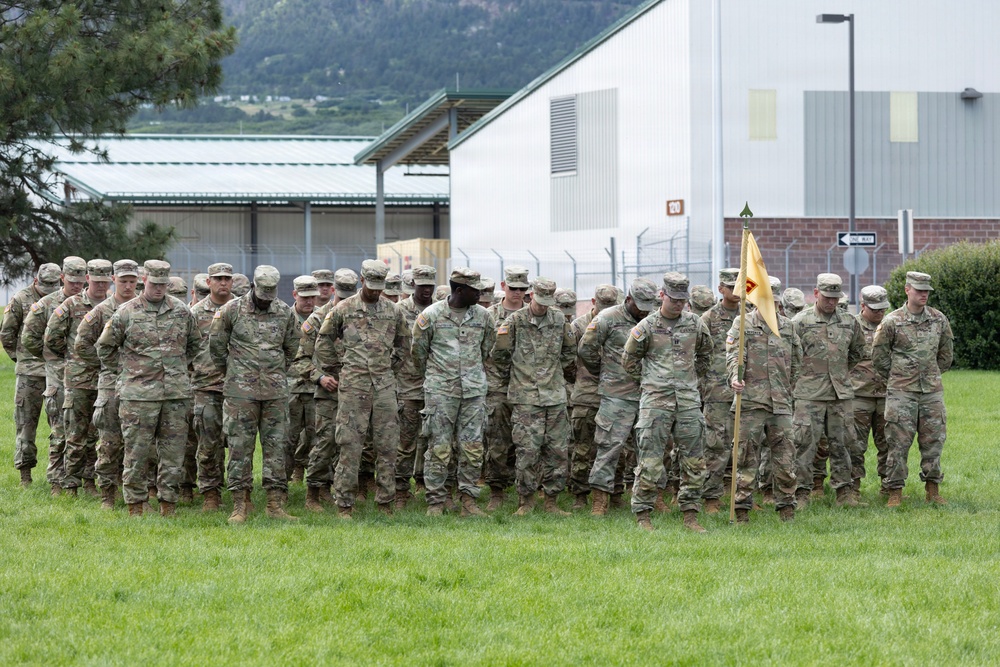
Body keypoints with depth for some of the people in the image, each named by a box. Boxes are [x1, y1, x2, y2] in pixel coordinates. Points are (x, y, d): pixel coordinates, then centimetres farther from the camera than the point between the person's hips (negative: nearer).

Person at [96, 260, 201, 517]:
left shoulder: (181, 311, 8)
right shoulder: (126, 313, 0)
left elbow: (194, 343, 23)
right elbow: (104, 348, 9)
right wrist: (126, 368, 8)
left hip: (176, 392, 3)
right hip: (138, 394, -3)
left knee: (173, 452, 4)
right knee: (137, 452, -1)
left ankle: (168, 505, 11)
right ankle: (135, 508, 6)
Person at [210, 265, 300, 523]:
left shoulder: (285, 313, 5)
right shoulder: (232, 310, -4)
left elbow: (291, 348, 19)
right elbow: (216, 344, 6)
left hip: (276, 392, 3)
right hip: (241, 392, -3)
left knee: (276, 445, 2)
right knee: (240, 446, -2)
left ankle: (276, 504, 5)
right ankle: (240, 504, 2)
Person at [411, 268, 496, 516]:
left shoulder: (483, 316, 6)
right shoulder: (431, 315, -5)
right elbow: (418, 351, 6)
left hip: (474, 391, 3)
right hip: (440, 391, -3)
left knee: (472, 448, 1)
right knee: (439, 448, -3)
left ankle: (469, 500, 7)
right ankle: (435, 502, 2)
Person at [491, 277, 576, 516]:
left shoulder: (559, 319, 8)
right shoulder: (516, 321, -4)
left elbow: (569, 349, 24)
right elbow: (500, 353, 2)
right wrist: (513, 374, 11)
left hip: (555, 396, 4)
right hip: (526, 399, -4)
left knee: (558, 450, 3)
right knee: (528, 451, -8)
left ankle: (551, 501, 11)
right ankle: (526, 500, 2)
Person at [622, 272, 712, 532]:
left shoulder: (696, 325, 7)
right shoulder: (646, 327, -2)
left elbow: (705, 354, 25)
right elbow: (629, 360, 8)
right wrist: (649, 380, 9)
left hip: (688, 401, 4)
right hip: (656, 401, -3)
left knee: (695, 461, 2)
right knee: (650, 462, -5)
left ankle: (690, 515, 9)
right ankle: (642, 515, 2)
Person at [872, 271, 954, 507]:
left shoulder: (939, 320, 5)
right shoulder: (892, 322, -6)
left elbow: (946, 354, 17)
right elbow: (879, 357, 2)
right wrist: (896, 378, 8)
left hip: (932, 391, 3)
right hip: (901, 392, -3)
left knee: (933, 441, 6)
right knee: (898, 442, -4)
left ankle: (932, 489, 16)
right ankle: (895, 492, 2)